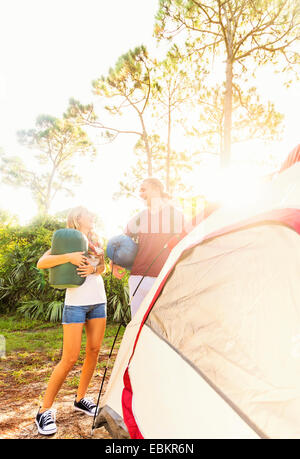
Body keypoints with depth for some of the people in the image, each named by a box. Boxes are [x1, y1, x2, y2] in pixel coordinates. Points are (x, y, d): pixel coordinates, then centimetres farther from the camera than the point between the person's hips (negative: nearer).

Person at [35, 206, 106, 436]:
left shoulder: (96, 241, 14)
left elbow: (103, 267, 12)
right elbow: (41, 263, -10)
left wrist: (93, 268, -10)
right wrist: (69, 257, -25)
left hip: (98, 301, 6)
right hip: (76, 302, -6)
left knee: (94, 351, 9)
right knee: (69, 358, -6)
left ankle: (81, 399, 26)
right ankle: (45, 410, 9)